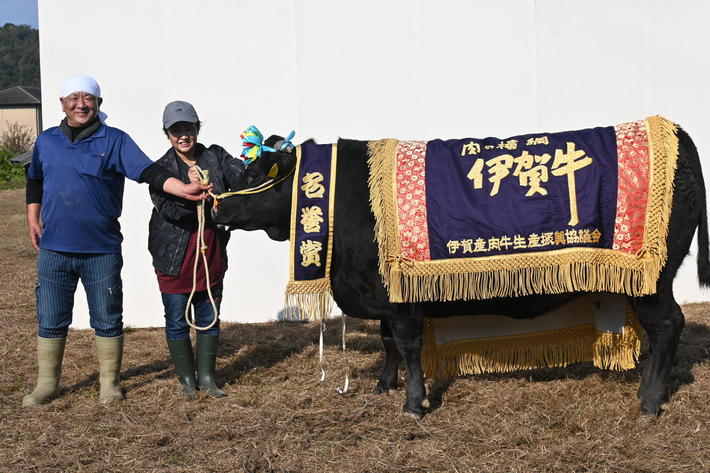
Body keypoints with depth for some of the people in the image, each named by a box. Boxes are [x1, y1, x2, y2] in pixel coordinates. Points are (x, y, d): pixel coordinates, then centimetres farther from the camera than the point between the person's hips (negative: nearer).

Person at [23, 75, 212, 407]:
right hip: (54, 249, 3)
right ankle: (46, 385, 22)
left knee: (107, 320, 7)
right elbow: (35, 181, 23)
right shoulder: (46, 141, 9)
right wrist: (33, 219, 17)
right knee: (50, 320, 9)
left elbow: (148, 171, -12)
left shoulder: (115, 141, -2)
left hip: (102, 250, -2)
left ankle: (109, 383, 21)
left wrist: (182, 189, -25)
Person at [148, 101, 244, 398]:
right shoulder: (161, 169, -5)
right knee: (177, 320, 6)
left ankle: (206, 377, 24)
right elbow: (167, 208, -19)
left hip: (211, 254, 3)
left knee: (209, 318, 11)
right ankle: (186, 378, 21)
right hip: (174, 258, -3)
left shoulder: (216, 157, 3)